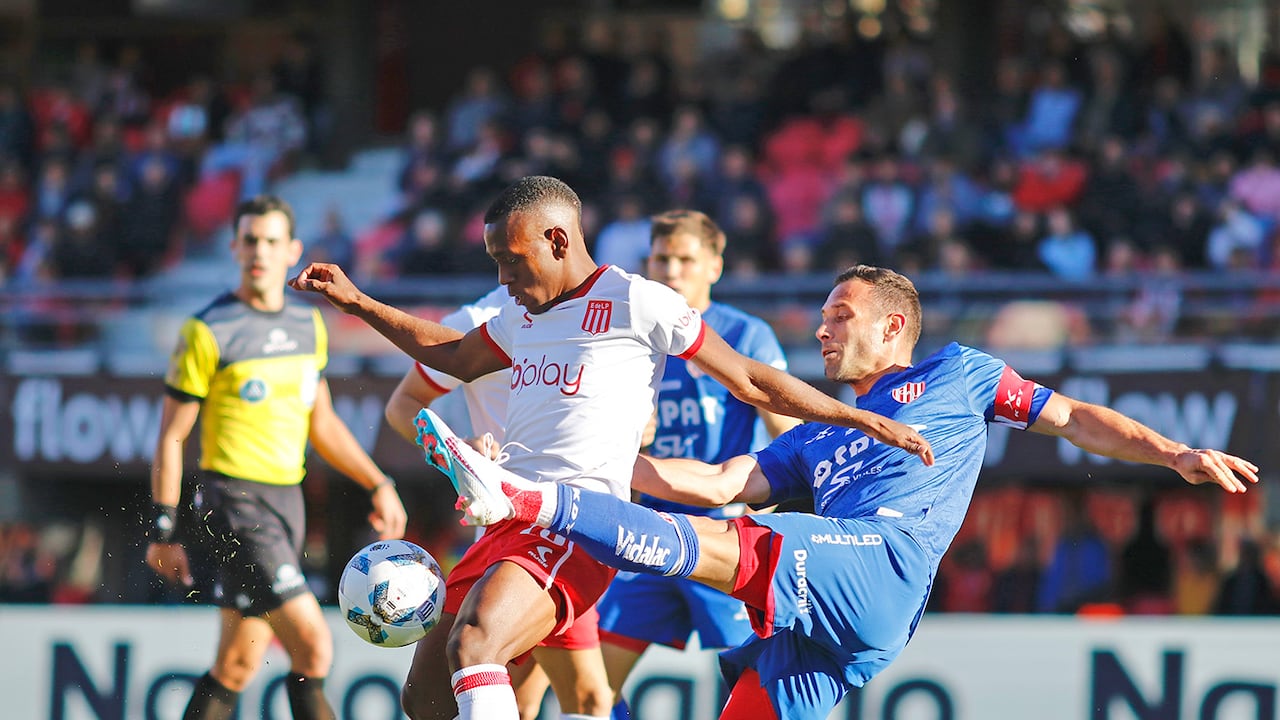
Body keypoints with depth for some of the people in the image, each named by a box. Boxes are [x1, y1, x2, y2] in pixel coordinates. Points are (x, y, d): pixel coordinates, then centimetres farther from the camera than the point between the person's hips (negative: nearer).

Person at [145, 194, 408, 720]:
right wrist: (163, 531, -6)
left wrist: (378, 485, 15)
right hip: (234, 503, -7)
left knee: (238, 666, 10)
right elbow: (171, 437, -4)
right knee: (313, 646, -17)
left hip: (287, 500, 7)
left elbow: (322, 424, 23)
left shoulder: (308, 325, 12)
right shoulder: (208, 332, -8)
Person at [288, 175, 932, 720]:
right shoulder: (523, 316, 20)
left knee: (472, 646, -32)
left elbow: (748, 380, 4)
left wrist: (861, 419, 3)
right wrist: (355, 301, 35)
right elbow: (455, 357, 40)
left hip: (578, 529, -9)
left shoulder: (636, 304, -2)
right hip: (508, 521, 9)